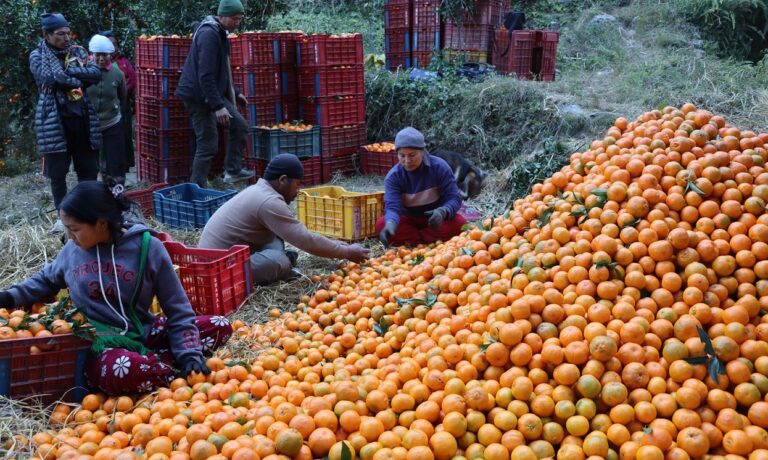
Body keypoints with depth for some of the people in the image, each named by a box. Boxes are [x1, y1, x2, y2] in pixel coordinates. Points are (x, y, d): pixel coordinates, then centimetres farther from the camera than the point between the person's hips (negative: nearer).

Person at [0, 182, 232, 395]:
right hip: (98, 340, -1)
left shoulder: (147, 247, -6)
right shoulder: (73, 249, 3)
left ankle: (145, 360, -19)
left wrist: (189, 353, -14)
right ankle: (177, 369, -15)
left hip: (142, 333, 1)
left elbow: (177, 309, -4)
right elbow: (46, 280, 27)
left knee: (220, 327, -17)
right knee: (118, 372, -40)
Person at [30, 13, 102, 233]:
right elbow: (53, 77, -17)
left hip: (82, 117, 3)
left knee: (88, 168, 6)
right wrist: (78, 80, -9)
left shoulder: (77, 51, 11)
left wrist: (69, 70, -14)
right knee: (57, 172, 2)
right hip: (54, 120, -3)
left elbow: (96, 73, -5)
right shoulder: (38, 56, 1)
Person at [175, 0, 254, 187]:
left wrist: (235, 93, 24)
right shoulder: (209, 34, -20)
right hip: (199, 95, -10)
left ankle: (232, 170, 21)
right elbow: (205, 75, -26)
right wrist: (218, 106, -29)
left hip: (214, 92, 10)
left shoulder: (219, 32, 12)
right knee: (208, 144, -7)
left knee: (240, 126, 12)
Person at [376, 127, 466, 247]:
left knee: (459, 224, -31)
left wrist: (443, 212, -41)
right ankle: (435, 240, -26)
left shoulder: (439, 167, -16)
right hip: (409, 220, 1)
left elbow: (454, 198, -17)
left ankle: (409, 240, -23)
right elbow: (392, 206, -26)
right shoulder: (393, 176, -15)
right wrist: (390, 223, -50)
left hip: (435, 220, 0)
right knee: (381, 225, -28)